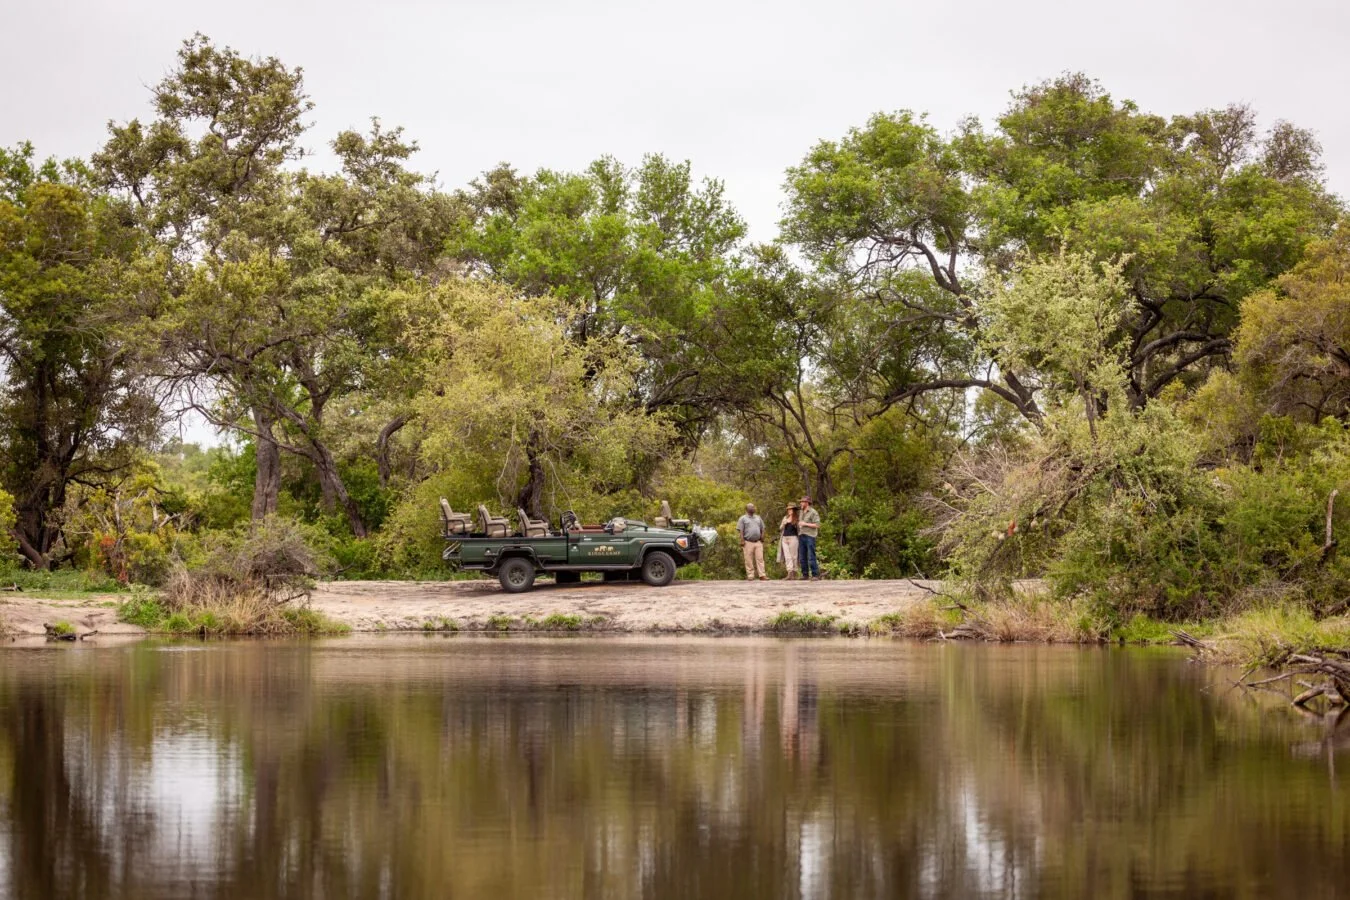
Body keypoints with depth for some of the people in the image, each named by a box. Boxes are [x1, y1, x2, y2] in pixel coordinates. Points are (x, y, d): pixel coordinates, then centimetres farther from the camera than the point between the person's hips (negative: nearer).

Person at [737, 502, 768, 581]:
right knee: (749, 560, -3)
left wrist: (762, 538, 6)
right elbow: (740, 530, -3)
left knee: (760, 559, -3)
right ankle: (750, 576, 0)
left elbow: (762, 529, 21)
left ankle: (762, 575, -5)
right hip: (748, 542, -4)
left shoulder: (758, 518, 18)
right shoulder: (743, 519, 3)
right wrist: (742, 541, -12)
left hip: (758, 542, 4)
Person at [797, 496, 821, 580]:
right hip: (801, 536, 8)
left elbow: (817, 525, -11)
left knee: (811, 557, -11)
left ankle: (816, 575, -9)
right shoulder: (801, 512, 19)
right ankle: (805, 575, 11)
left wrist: (805, 524, -13)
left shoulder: (813, 512, -4)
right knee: (802, 558, 5)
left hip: (810, 536, -7)